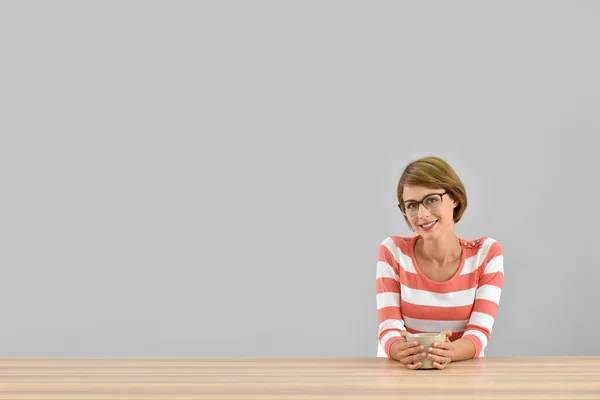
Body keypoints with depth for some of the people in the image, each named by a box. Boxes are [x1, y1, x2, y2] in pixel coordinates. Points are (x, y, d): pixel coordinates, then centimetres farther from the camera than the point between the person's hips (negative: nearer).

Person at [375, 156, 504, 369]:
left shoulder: (486, 252, -4)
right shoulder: (393, 250, -4)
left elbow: (479, 332, -11)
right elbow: (390, 329, -10)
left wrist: (451, 352, -31)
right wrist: (400, 350, -32)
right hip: (399, 371, 0)